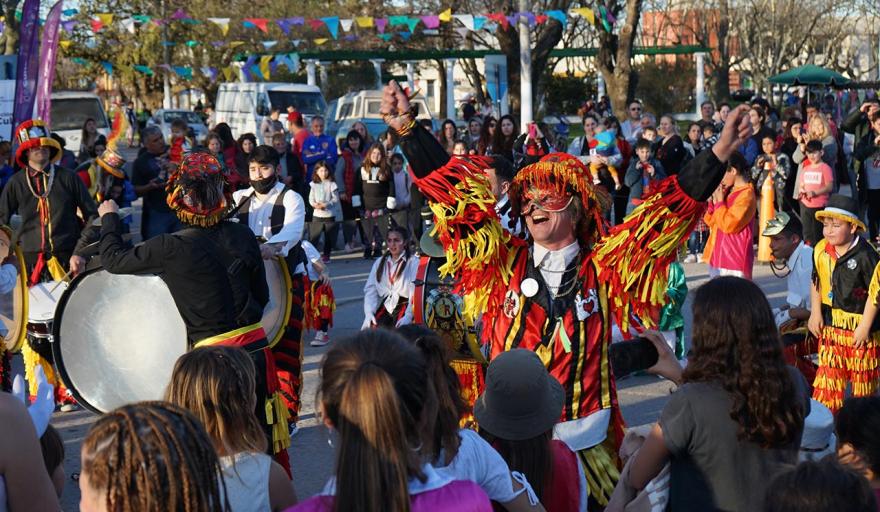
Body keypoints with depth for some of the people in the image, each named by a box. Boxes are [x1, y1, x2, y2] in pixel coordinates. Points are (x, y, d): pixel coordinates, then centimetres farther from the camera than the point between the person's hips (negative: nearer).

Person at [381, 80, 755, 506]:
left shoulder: (602, 267, -1)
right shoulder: (503, 264, 0)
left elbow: (669, 212, -3)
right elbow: (453, 195, -3)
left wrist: (718, 154, -9)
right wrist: (407, 128, -6)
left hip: (585, 440, 0)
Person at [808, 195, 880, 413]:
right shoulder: (821, 251, -1)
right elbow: (816, 283, 12)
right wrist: (815, 314, 7)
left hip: (859, 324, -4)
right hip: (830, 324, 5)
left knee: (862, 377, 9)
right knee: (828, 373, 9)